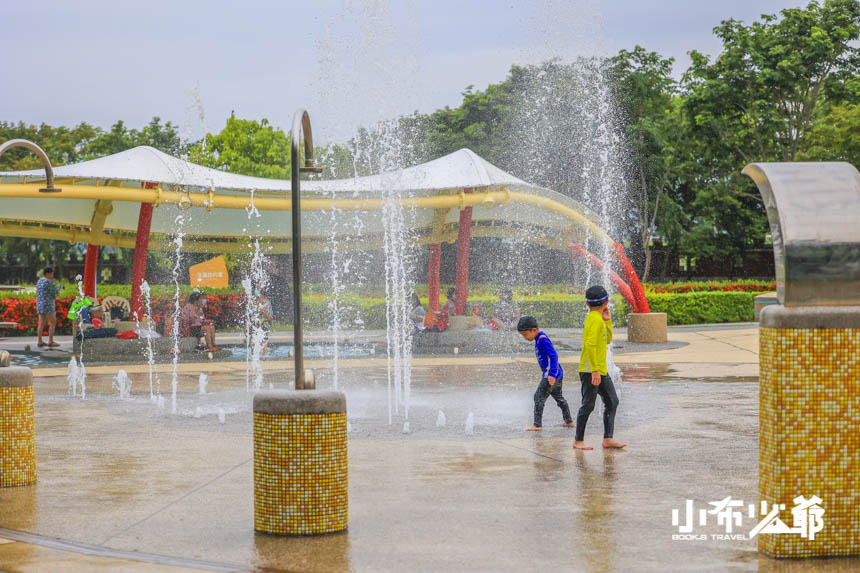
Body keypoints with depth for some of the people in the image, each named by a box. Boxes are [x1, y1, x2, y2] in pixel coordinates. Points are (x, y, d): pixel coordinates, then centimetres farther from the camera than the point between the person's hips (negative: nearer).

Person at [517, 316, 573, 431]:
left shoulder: (543, 339, -18)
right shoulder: (538, 339, 12)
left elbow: (554, 356, -23)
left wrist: (552, 374, -28)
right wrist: (544, 372, 28)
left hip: (552, 375, -11)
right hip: (558, 374, 11)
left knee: (539, 397, -9)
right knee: (558, 397, 22)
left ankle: (537, 425, -9)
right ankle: (569, 421, 33)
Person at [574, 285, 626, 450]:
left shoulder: (599, 319, 13)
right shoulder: (595, 319, -16)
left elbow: (608, 340, 24)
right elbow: (590, 345, -24)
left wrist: (608, 321, 11)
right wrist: (595, 370, -25)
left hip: (601, 371, 10)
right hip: (590, 370, -10)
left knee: (612, 401, 7)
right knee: (588, 406, -3)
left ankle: (608, 439, 8)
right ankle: (578, 441, 5)